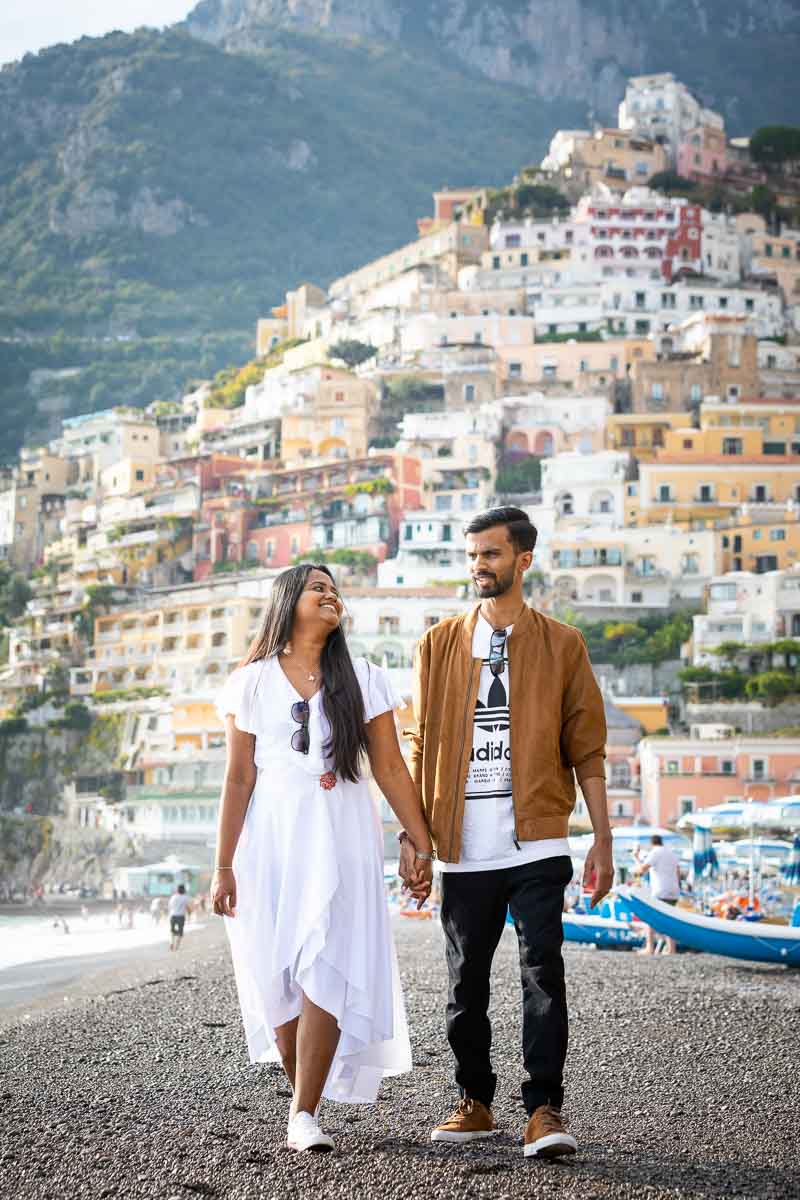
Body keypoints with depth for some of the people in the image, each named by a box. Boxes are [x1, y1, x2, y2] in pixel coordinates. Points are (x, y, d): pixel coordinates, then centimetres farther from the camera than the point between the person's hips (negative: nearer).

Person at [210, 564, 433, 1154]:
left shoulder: (363, 680, 8)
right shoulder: (252, 683, 7)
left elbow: (392, 769, 7)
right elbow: (239, 780, 6)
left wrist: (423, 846, 2)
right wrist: (224, 867, 2)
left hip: (341, 838, -1)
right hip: (271, 835, 1)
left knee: (324, 970, -13)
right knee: (277, 976, 1)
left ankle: (304, 1115, -12)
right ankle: (306, 1100, 18)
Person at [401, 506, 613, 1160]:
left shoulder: (561, 645, 4)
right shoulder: (439, 644, 9)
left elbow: (586, 749, 4)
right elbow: (423, 747, 10)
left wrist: (603, 840, -1)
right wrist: (413, 832, 3)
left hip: (536, 843, -2)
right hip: (464, 848, 3)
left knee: (542, 973, -8)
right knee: (466, 983, 9)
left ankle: (544, 1110, -3)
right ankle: (476, 1103, 22)